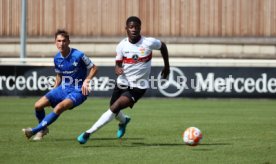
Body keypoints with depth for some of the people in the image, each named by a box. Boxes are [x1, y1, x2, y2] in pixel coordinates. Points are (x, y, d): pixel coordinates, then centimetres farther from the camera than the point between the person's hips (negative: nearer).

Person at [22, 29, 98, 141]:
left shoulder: (78, 56, -17)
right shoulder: (57, 58, 1)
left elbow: (94, 68, -7)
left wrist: (86, 81, -23)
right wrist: (53, 92, 12)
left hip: (78, 92, -6)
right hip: (63, 89, 6)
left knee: (59, 107, -31)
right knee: (38, 105, -8)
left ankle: (35, 130, -21)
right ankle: (43, 129, 18)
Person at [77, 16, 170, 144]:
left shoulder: (149, 43, -14)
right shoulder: (122, 46, -7)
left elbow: (163, 46, 6)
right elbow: (118, 64, 0)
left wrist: (167, 66, 13)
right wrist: (118, 69, -25)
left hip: (138, 87, -4)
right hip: (122, 83, 4)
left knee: (114, 108, -21)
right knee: (113, 110, 19)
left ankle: (89, 133, -15)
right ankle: (123, 121, 57)